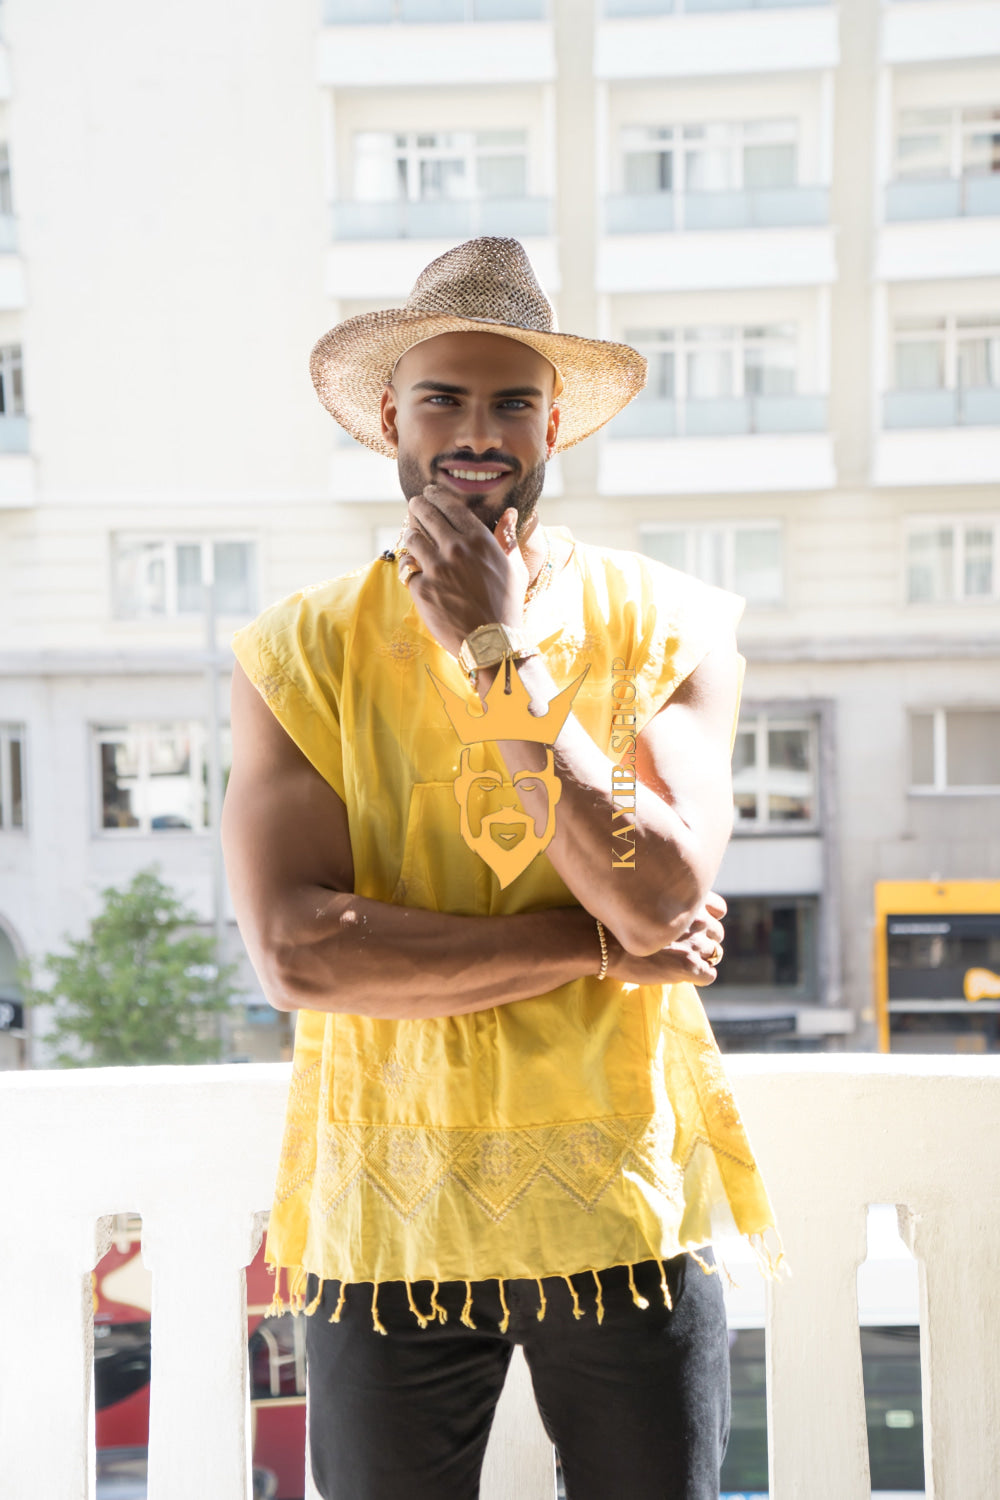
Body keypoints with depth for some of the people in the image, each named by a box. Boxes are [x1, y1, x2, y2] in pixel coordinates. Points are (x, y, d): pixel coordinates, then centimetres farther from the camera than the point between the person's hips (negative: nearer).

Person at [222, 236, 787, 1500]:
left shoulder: (668, 629, -3)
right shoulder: (299, 651, -4)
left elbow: (663, 900, -16)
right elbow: (297, 953, -15)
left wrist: (502, 662, -19)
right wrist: (601, 946, -15)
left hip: (625, 1210, 0)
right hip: (385, 1222, 0)